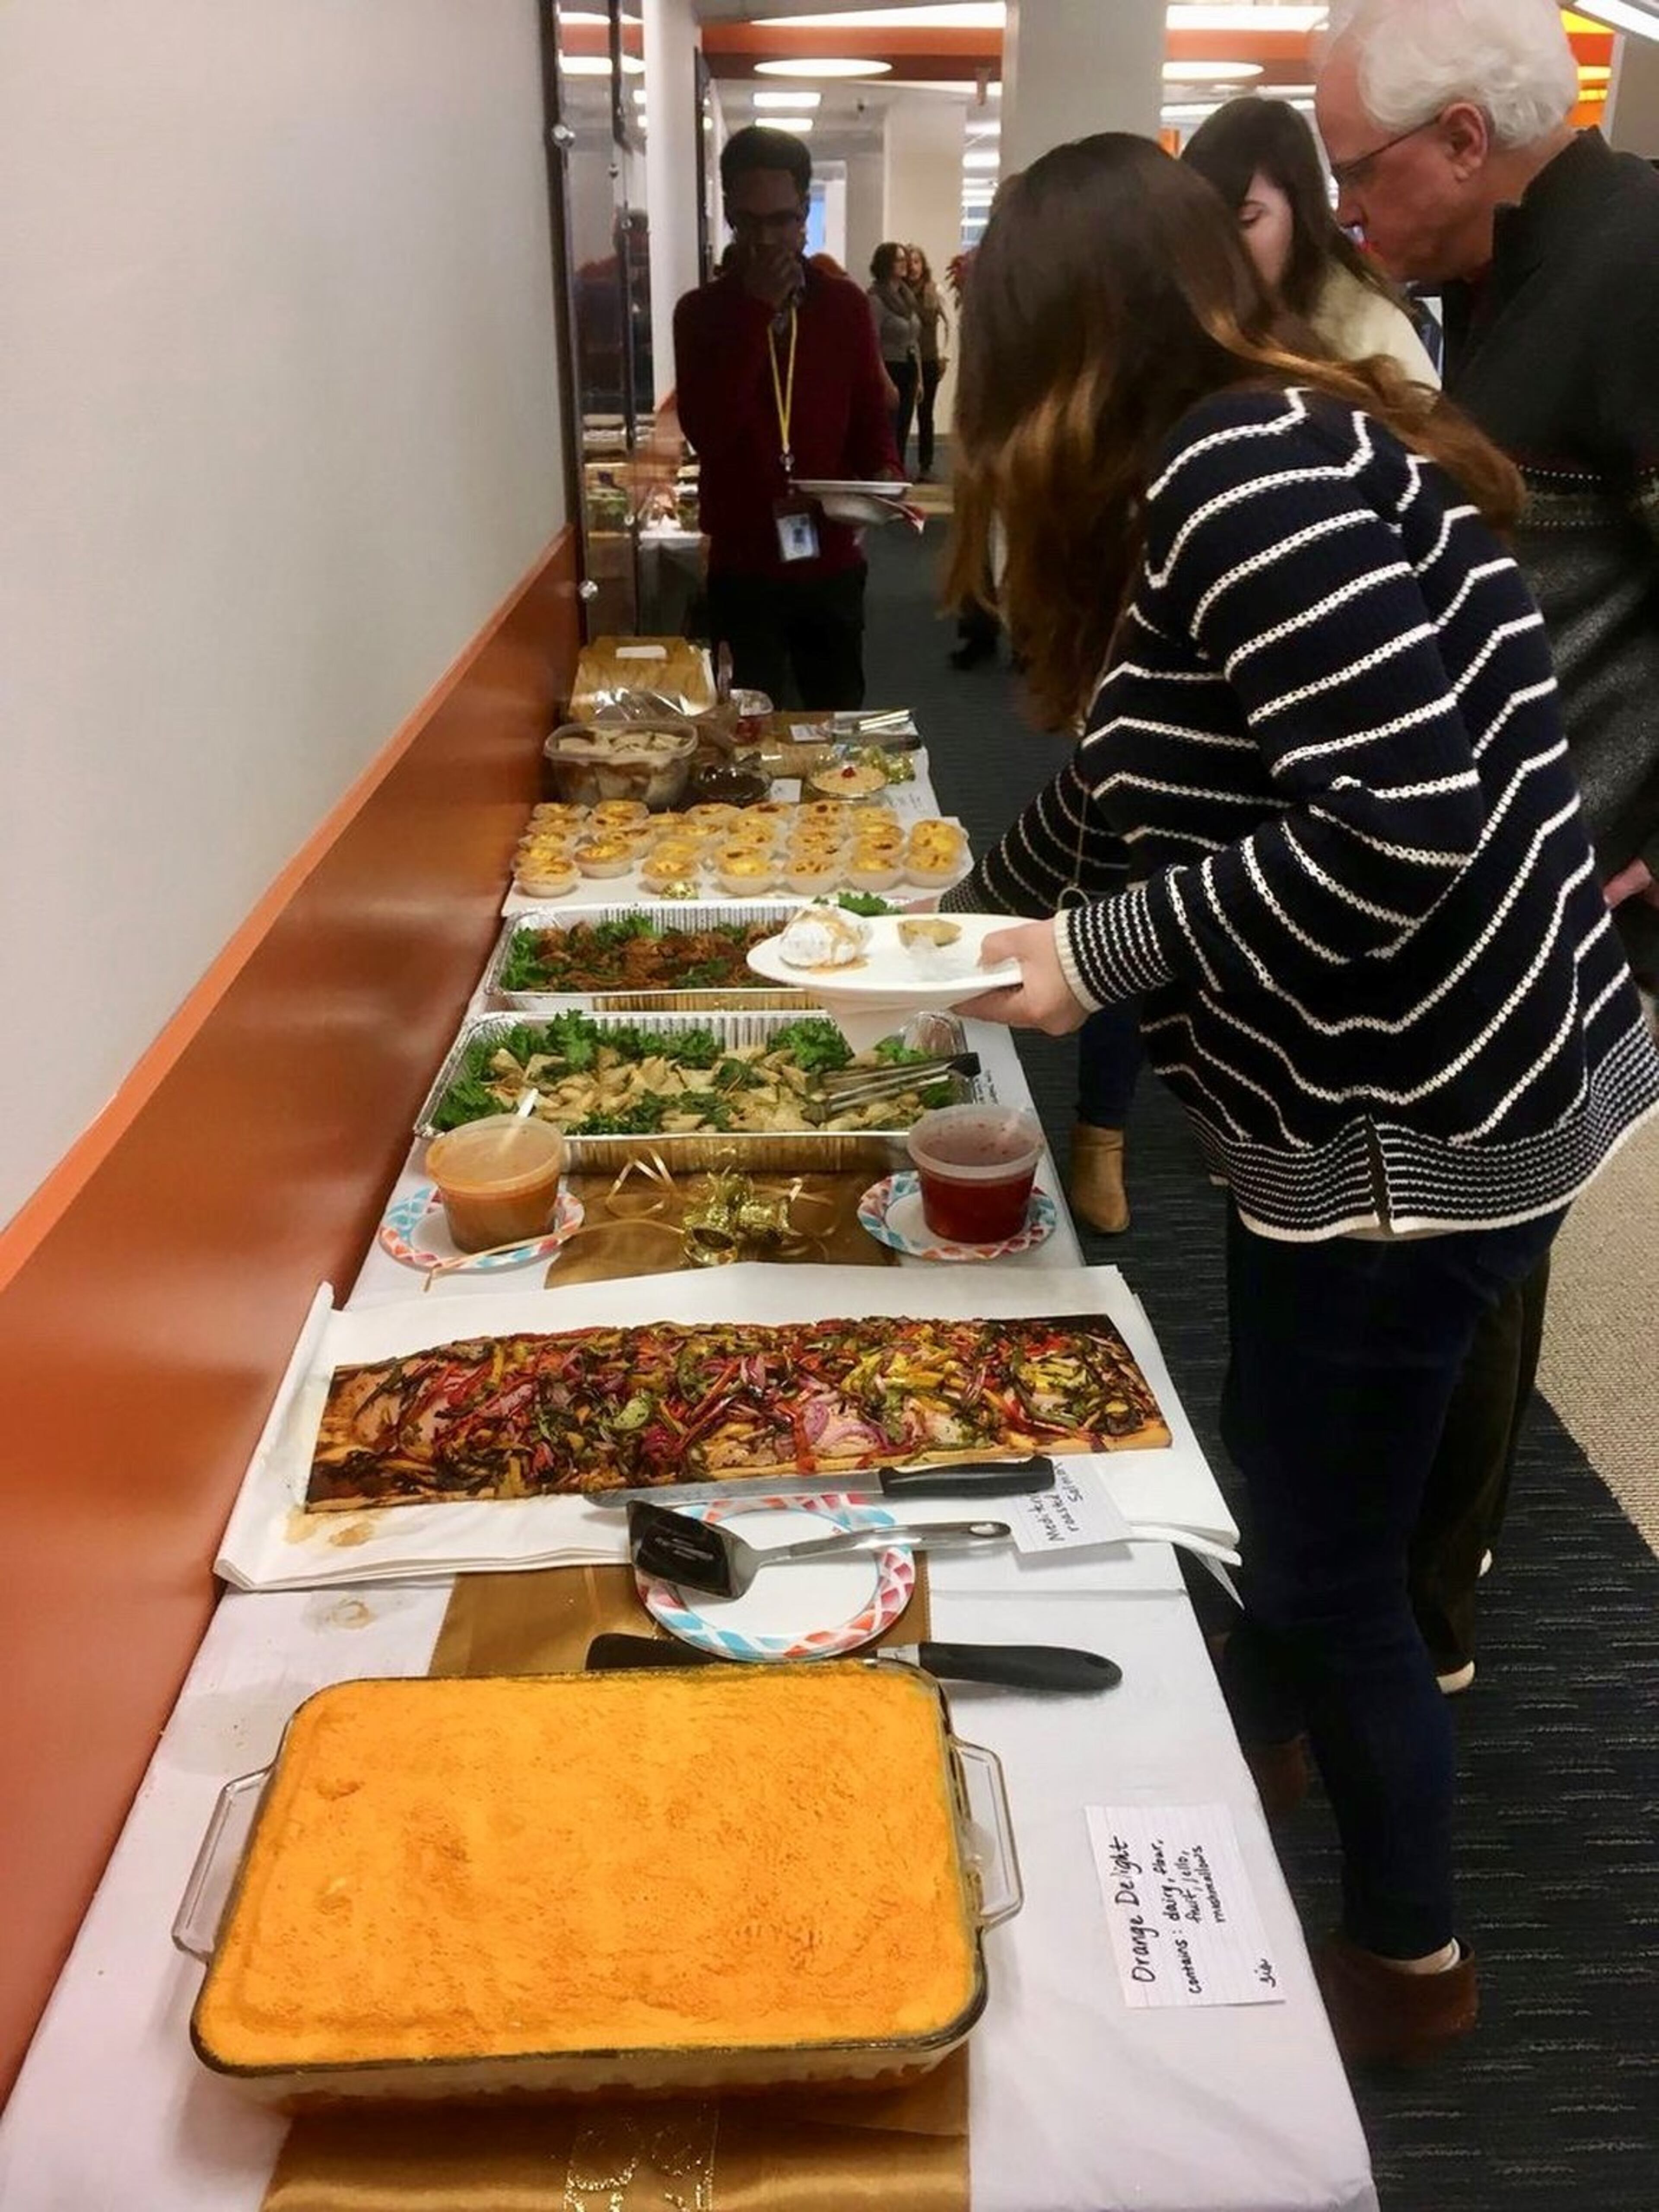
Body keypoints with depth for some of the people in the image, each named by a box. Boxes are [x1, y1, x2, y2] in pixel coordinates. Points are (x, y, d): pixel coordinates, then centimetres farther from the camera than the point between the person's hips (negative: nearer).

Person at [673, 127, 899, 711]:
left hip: (832, 560, 2)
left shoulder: (845, 303, 6)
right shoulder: (701, 312, -2)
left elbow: (870, 412, 10)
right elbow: (707, 432, -15)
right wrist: (756, 313, -18)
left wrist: (883, 472, -12)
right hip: (743, 565, -2)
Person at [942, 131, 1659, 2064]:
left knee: (1335, 1557, 8)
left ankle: (1409, 1962, 32)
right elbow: (1152, 780, 21)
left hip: (1417, 1120, -9)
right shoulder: (1264, 455, 11)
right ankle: (1258, 1726, 53)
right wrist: (971, 906, 29)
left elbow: (1402, 823, -30)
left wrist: (1101, 954, -20)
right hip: (1380, 1090, 9)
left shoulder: (1242, 477, -20)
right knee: (1293, 1473, 27)